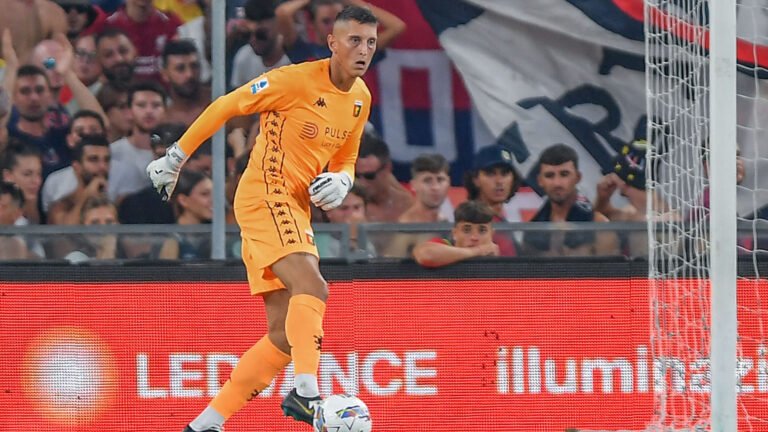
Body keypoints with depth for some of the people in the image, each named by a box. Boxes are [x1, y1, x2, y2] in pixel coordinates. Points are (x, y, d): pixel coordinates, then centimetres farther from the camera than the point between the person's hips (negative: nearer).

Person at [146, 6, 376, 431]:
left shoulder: (360, 98, 10)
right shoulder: (297, 81, -14)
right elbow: (226, 106, -6)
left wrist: (340, 181, -1)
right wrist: (176, 156, -3)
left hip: (295, 208, 8)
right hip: (264, 194, -8)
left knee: (284, 333, 3)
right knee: (312, 287, -30)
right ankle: (304, 391, -41)